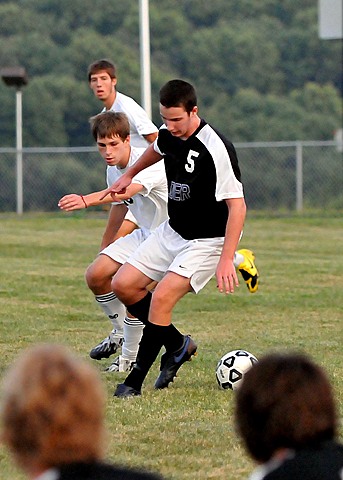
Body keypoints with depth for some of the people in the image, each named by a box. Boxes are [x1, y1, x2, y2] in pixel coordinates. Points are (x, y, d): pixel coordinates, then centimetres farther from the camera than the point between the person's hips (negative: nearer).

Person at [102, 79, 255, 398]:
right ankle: (178, 345, 18)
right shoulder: (167, 134, -4)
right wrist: (129, 175, 37)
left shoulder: (216, 149, -27)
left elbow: (237, 205, -27)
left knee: (161, 298, -21)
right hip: (172, 231, 8)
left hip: (208, 240, -8)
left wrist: (226, 259, -32)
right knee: (123, 285, 3)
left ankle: (135, 381, -12)